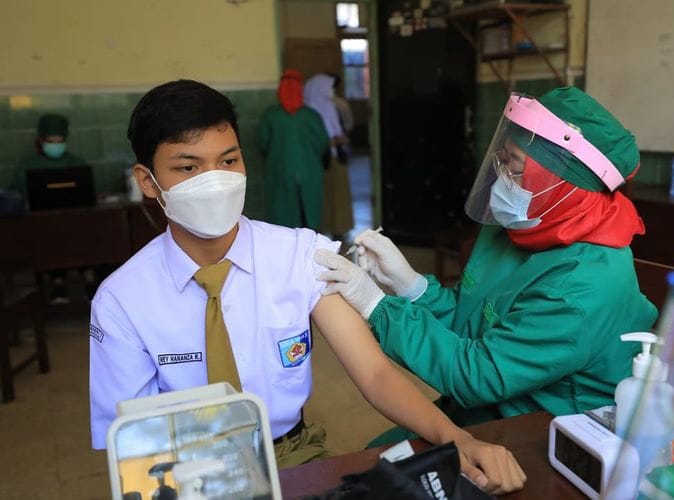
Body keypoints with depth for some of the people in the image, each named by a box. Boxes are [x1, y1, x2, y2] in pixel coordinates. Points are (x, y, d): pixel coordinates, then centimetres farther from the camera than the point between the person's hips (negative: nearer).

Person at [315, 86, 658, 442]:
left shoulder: (588, 286, -29)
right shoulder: (512, 229, -1)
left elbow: (479, 375, -28)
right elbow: (465, 324, 2)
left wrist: (376, 305, -26)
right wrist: (406, 281, -15)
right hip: (472, 416, 7)